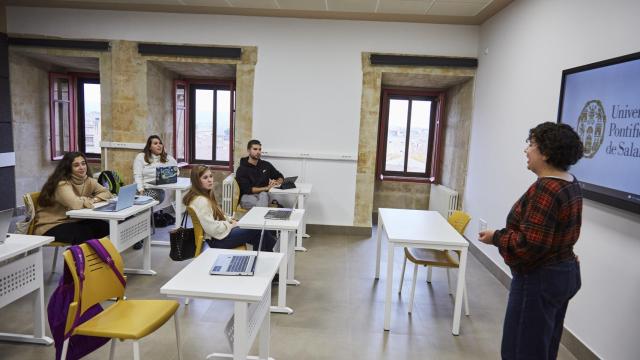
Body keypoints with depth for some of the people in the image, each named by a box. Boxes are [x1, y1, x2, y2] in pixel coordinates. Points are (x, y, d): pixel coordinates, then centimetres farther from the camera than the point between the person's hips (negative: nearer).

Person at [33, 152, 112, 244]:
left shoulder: (88, 181, 2)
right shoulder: (62, 184, -20)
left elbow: (106, 193, 4)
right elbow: (74, 204, -35)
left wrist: (94, 199, -16)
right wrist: (89, 200, -15)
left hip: (73, 222, 7)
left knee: (104, 227, -15)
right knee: (87, 234, -28)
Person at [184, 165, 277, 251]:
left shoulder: (206, 195, 9)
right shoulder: (201, 201, -24)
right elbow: (213, 229, -27)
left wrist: (230, 220, 5)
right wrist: (231, 225, -13)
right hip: (216, 240, -10)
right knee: (257, 231, -8)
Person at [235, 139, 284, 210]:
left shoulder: (266, 165, 12)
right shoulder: (242, 169, -1)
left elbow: (280, 177, 23)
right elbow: (247, 190, -10)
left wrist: (277, 182, -2)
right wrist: (266, 188, -18)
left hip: (264, 195, 4)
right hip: (247, 197, -3)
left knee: (263, 195, -35)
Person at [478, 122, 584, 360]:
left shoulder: (545, 189, -25)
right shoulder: (570, 184, 6)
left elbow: (530, 244, -28)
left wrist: (496, 237, -14)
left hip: (539, 280, -10)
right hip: (565, 274, 10)